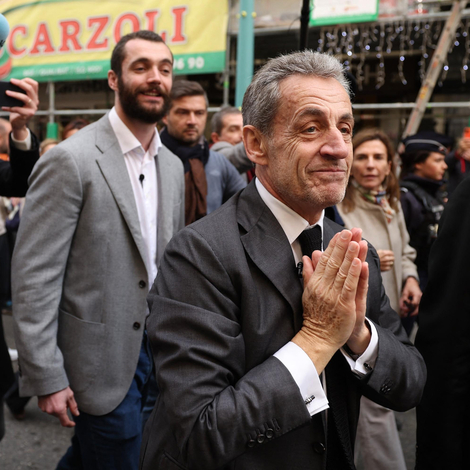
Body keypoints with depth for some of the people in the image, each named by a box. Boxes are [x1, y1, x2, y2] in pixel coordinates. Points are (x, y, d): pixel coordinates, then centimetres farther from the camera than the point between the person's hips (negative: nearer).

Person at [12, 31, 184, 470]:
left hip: (157, 347, 7)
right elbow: (33, 276, -16)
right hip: (103, 358, -6)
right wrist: (46, 378, -16)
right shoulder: (70, 160, -15)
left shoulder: (172, 166, 7)